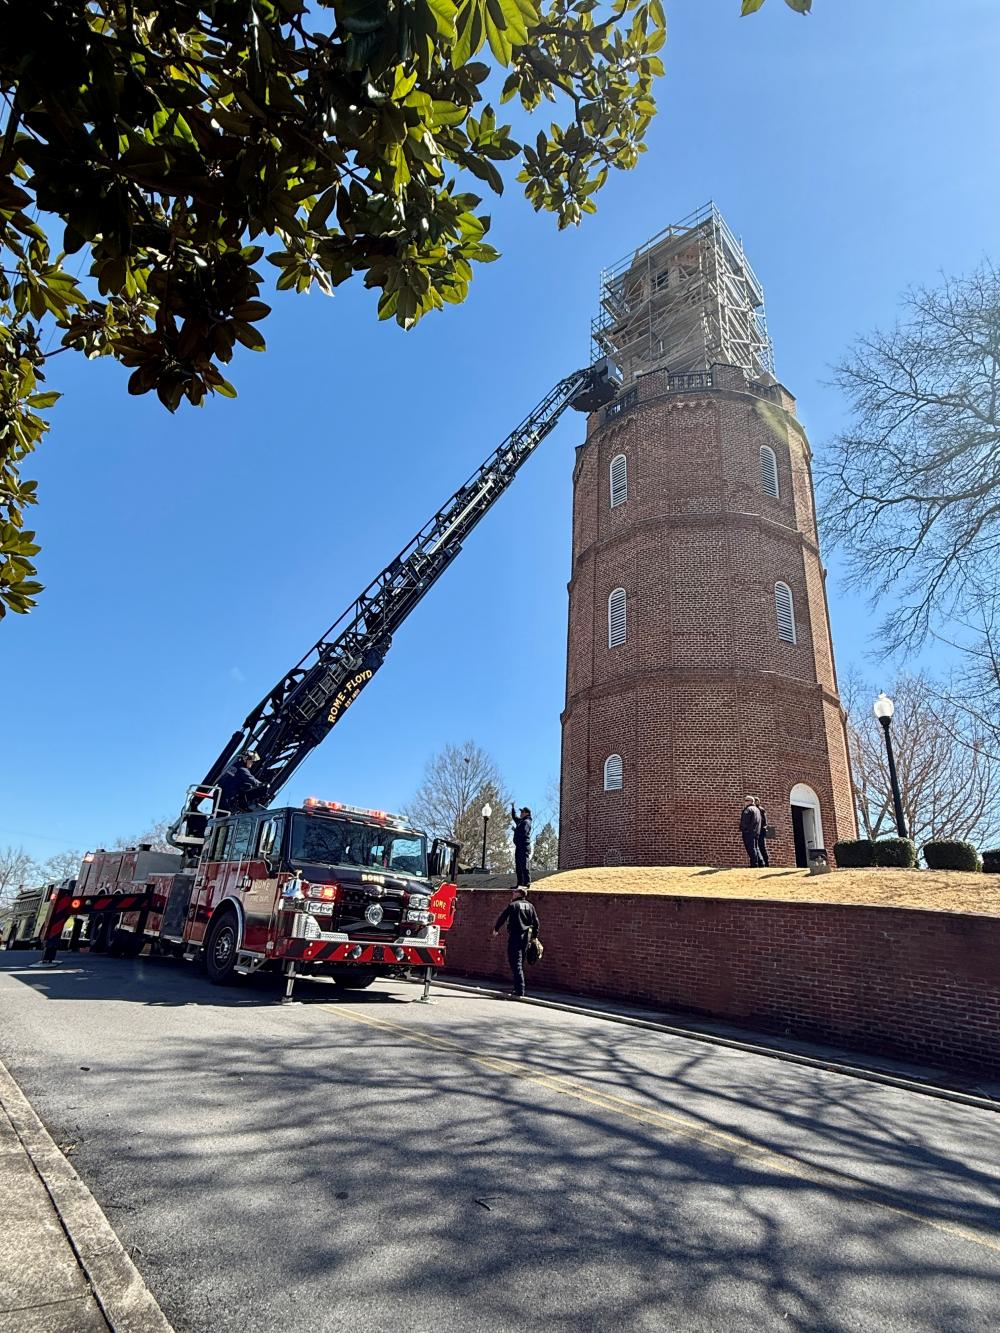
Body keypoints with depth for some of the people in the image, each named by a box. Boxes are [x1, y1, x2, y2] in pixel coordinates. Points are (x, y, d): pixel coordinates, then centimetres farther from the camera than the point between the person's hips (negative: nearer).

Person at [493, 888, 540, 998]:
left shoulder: (512, 905, -5)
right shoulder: (530, 906, 10)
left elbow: (502, 917, -2)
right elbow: (536, 922, 11)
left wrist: (496, 929, 13)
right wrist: (534, 936, 18)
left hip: (515, 936, -6)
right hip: (526, 937, 6)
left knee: (516, 963, -4)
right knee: (520, 963, 16)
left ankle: (520, 990, -10)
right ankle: (519, 988, 20)